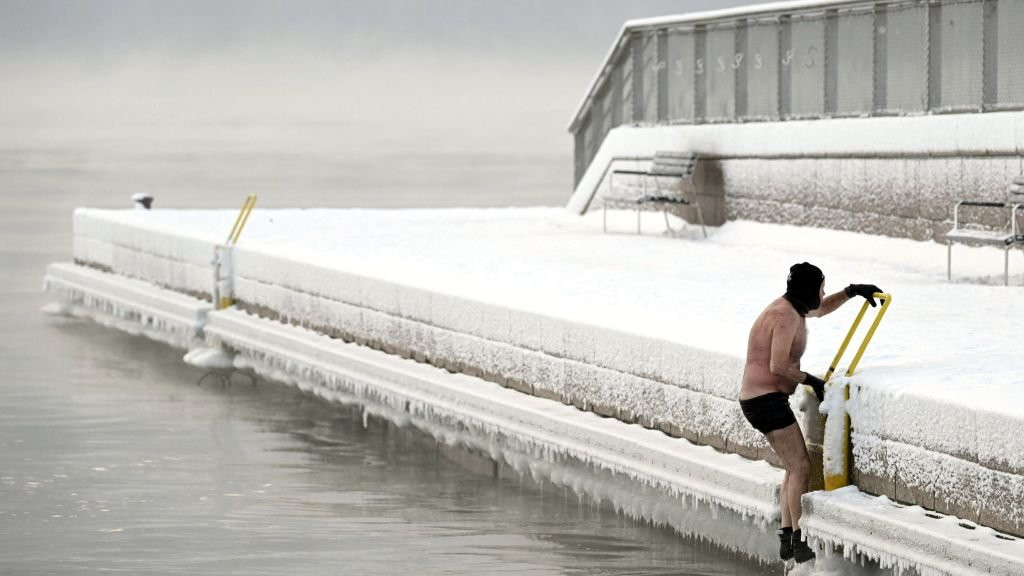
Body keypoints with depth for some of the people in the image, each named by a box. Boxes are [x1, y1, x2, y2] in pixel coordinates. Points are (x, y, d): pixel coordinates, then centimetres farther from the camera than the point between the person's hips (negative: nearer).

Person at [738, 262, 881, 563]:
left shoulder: (789, 307, 13)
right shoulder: (787, 317, -18)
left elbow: (822, 309, 33)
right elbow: (778, 365, -25)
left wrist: (851, 291, 19)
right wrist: (812, 381, -12)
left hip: (761, 400, 11)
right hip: (767, 400, -11)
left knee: (795, 467, 16)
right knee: (801, 467, -11)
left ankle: (787, 539, 14)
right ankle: (800, 541, -13)